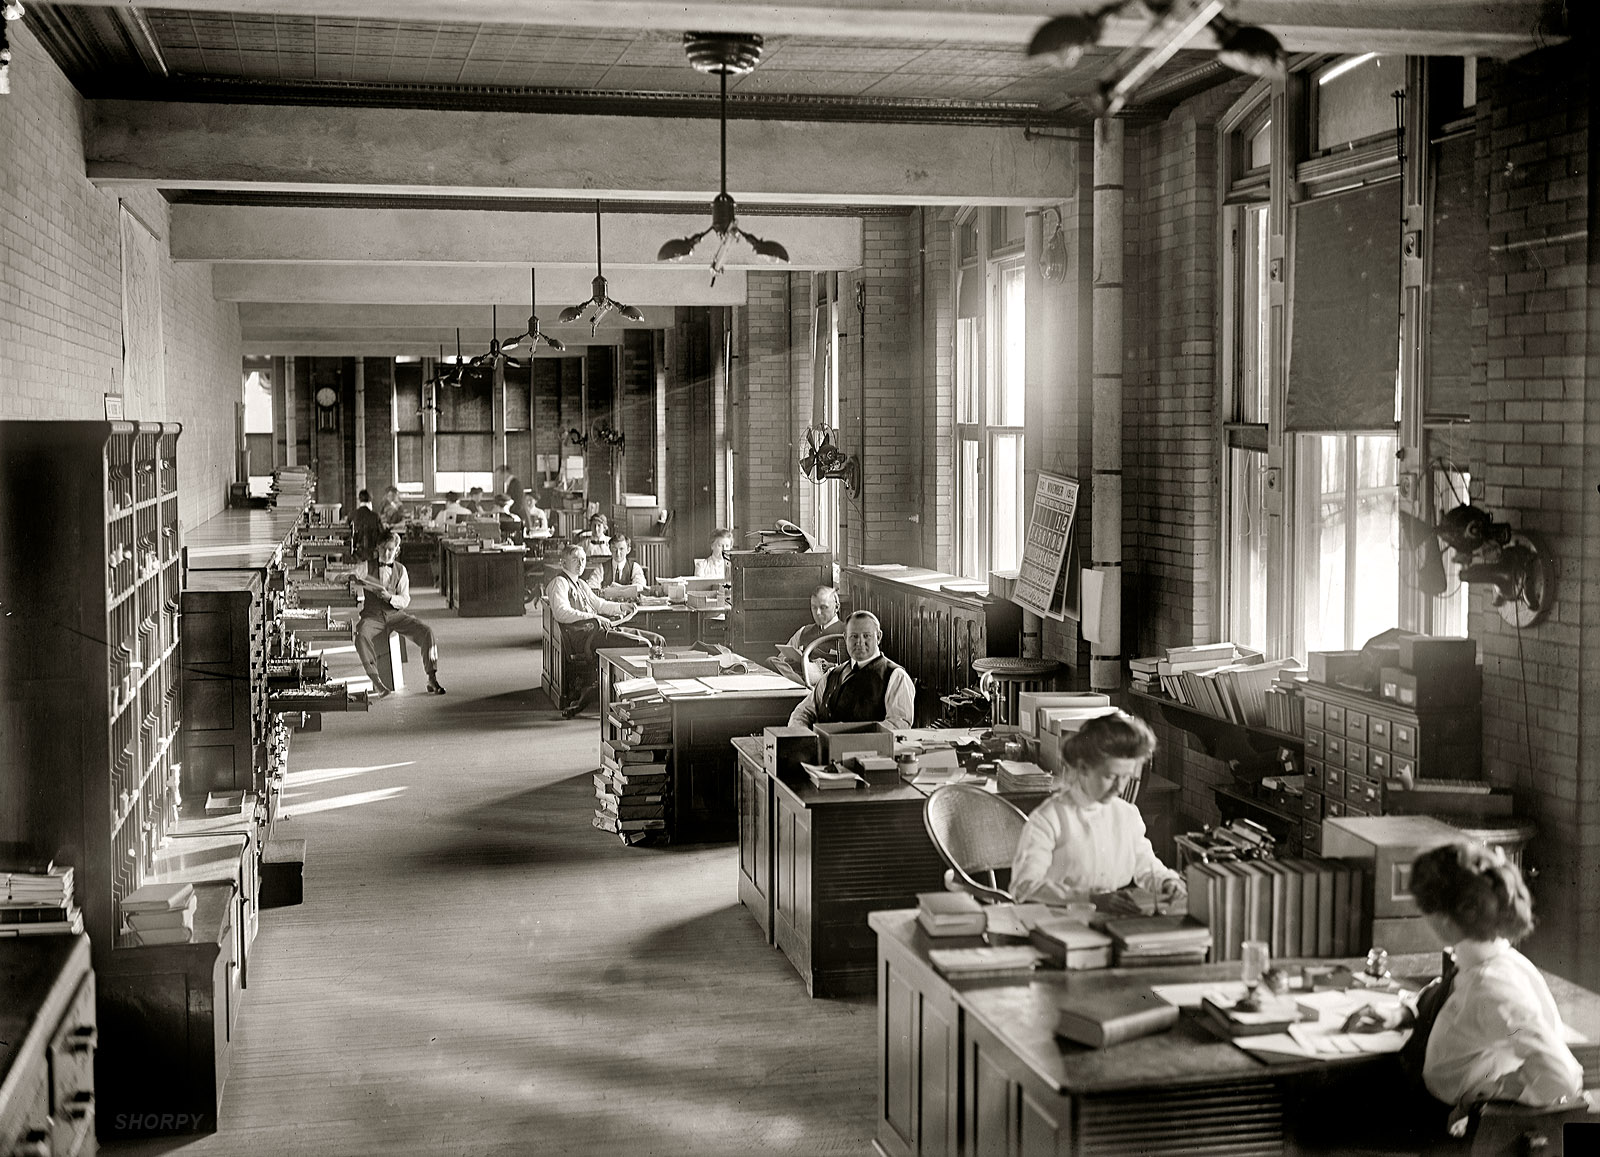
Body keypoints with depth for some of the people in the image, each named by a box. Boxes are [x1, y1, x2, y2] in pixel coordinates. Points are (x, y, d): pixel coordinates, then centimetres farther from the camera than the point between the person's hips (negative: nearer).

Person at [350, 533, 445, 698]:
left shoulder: (400, 570, 12)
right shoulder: (366, 567, 8)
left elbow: (405, 600, 4)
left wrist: (389, 597, -17)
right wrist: (354, 579, -25)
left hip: (396, 614, 2)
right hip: (373, 616, -2)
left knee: (427, 631, -21)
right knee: (362, 636, -36)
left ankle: (432, 680, -13)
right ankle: (377, 684, -33)